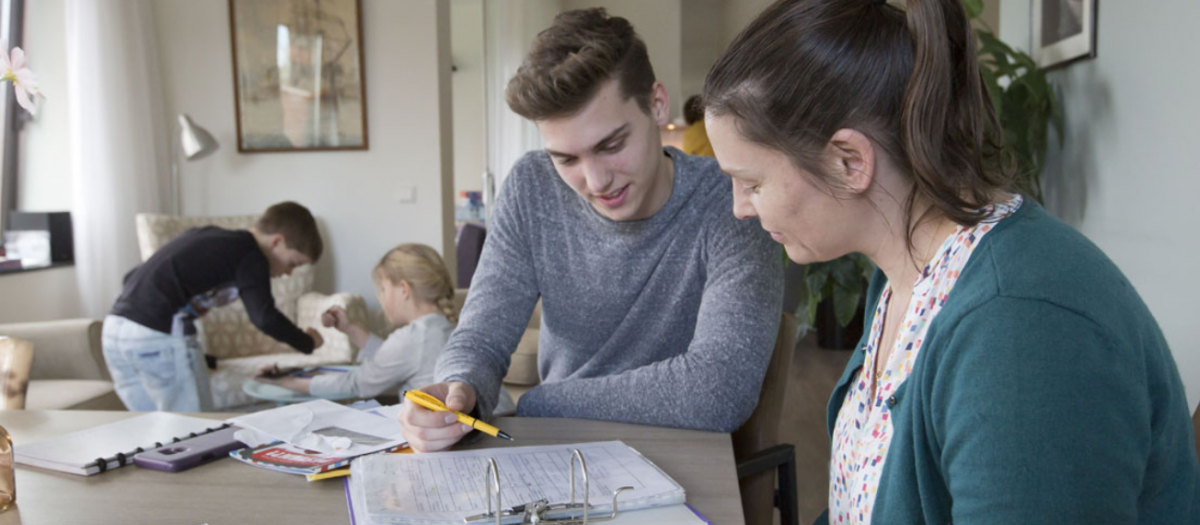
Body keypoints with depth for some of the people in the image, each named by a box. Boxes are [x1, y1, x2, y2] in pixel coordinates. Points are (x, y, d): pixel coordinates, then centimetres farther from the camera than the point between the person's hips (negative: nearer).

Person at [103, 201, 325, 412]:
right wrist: (308, 342, -1)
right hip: (160, 336, -9)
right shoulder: (250, 256, -4)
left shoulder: (207, 235, 21)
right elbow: (265, 317, -16)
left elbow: (134, 276, 24)